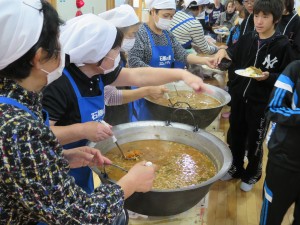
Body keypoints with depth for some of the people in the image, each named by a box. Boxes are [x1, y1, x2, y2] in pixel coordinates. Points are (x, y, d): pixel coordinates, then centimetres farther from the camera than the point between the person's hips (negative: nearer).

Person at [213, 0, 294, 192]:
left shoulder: (282, 45, -12)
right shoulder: (247, 39, 1)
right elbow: (234, 57, 18)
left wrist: (268, 77, -25)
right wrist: (224, 52, -2)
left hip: (262, 103, -4)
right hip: (239, 97, 4)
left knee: (254, 142, 11)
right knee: (236, 137, 17)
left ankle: (252, 175, 35)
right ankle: (236, 168, 40)